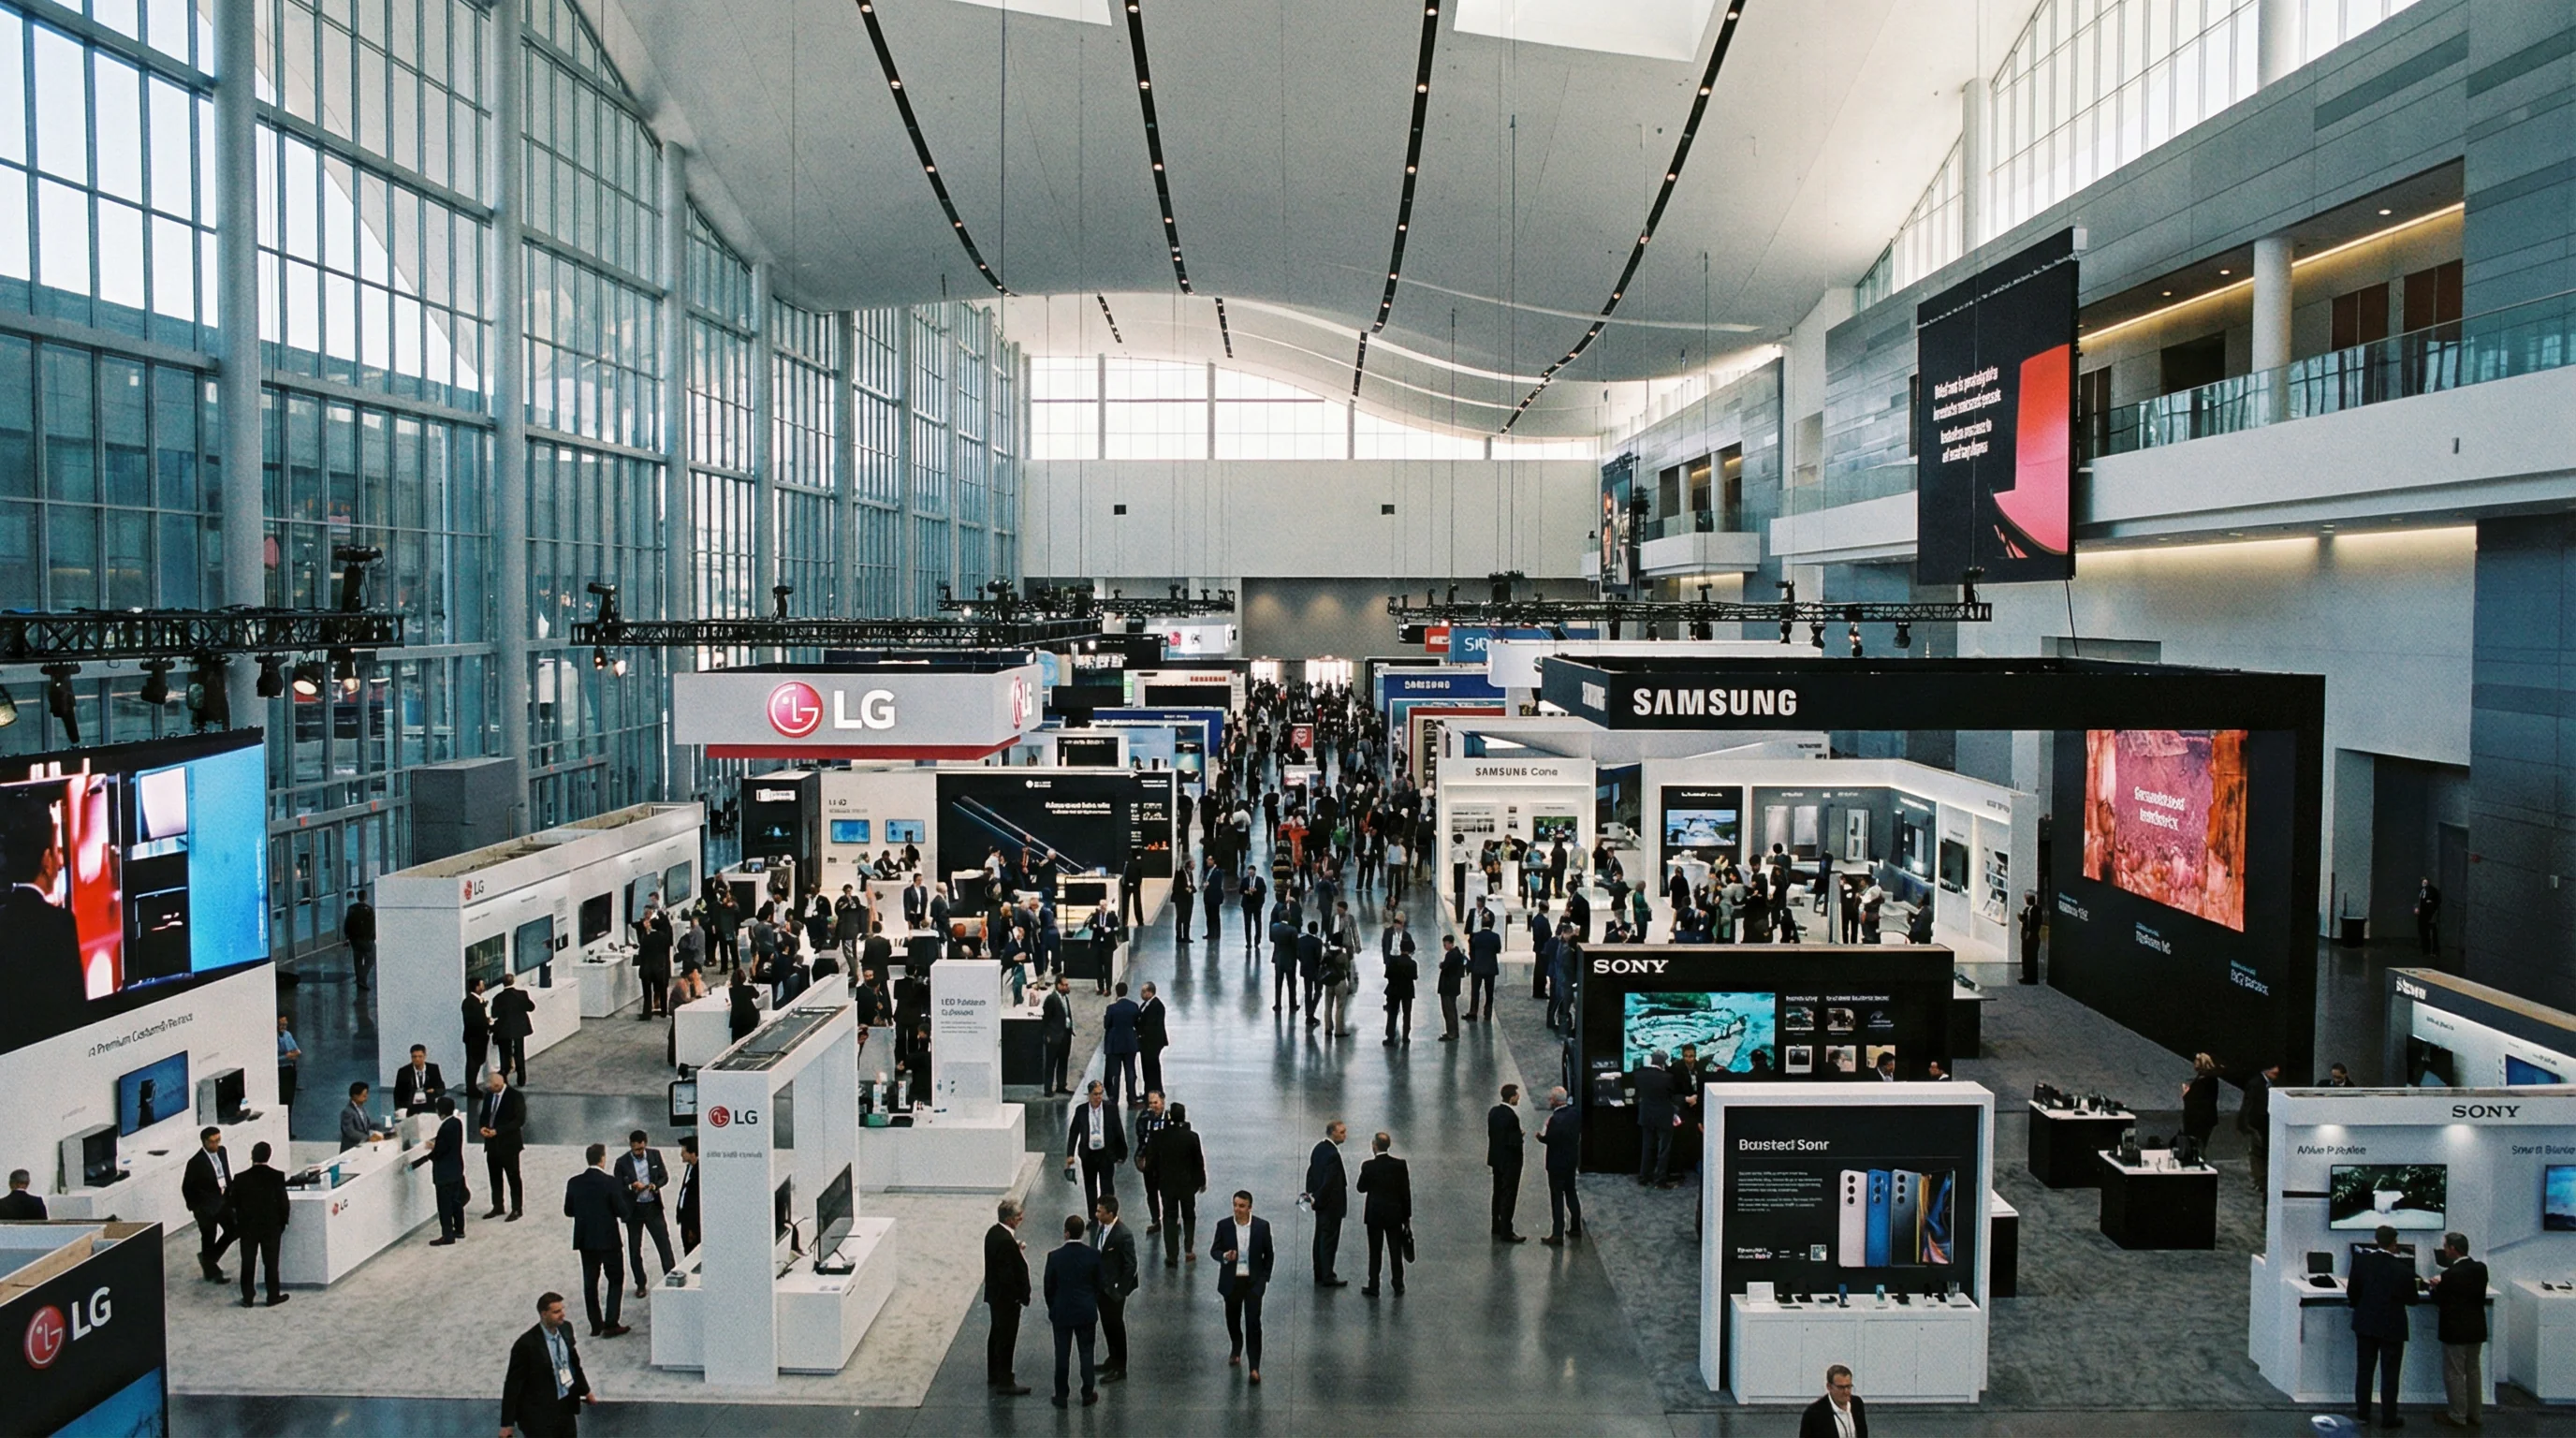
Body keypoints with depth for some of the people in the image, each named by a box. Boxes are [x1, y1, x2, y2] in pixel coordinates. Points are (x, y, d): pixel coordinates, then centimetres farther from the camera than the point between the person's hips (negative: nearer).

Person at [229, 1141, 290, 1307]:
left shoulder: (241, 1179, -9)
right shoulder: (277, 1177, -12)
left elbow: (234, 1202, 0)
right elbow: (283, 1201, -8)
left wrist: (239, 1222, 16)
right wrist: (283, 1221, 6)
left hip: (248, 1227, 1)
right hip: (271, 1226, -1)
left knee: (248, 1263, 10)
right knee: (271, 1263, 8)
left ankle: (247, 1298, 15)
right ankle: (273, 1296, 13)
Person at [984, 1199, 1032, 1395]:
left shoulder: (993, 1232, 3)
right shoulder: (1006, 1240, -27)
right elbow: (1009, 1273, -26)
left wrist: (1017, 1250, 1)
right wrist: (1023, 1295, -16)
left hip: (994, 1293, 10)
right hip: (1008, 1297, -10)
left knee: (997, 1334, 21)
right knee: (1007, 1339, 1)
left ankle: (994, 1377, 33)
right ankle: (1005, 1383, 10)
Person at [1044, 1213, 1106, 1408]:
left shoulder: (1054, 1256, -16)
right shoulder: (1093, 1255, -11)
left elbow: (1049, 1286, -6)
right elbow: (1098, 1284, -1)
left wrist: (1052, 1308, 10)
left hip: (1061, 1312, -1)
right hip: (1086, 1312, 1)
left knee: (1062, 1355, 10)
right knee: (1087, 1352, 12)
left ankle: (1061, 1396, 17)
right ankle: (1088, 1394, 18)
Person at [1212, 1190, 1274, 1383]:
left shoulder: (1262, 1226, -9)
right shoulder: (1223, 1225, -8)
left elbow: (1269, 1254, 2)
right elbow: (1214, 1251, -1)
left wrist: (1264, 1278, -1)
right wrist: (1224, 1256, -23)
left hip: (1253, 1281, -2)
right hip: (1231, 1281, 2)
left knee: (1253, 1322, -8)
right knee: (1232, 1319, 17)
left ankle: (1255, 1367, -4)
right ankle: (1237, 1349, 45)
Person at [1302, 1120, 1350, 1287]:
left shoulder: (1319, 1147, 5)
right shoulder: (1333, 1154, -25)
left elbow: (1311, 1171, 11)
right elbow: (1329, 1182, -24)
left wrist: (1310, 1193, 12)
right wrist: (1316, 1199, -13)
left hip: (1321, 1203, 9)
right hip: (1331, 1204, -9)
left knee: (1321, 1239, 16)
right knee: (1329, 1240, 0)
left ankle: (1320, 1274, 26)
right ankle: (1328, 1278, 7)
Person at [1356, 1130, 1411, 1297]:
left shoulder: (1368, 1166, -14)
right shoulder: (1400, 1165, -9)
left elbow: (1361, 1188, 0)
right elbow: (1406, 1192, -4)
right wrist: (1407, 1216, 5)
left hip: (1374, 1215, -1)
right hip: (1395, 1214, 2)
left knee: (1375, 1252, 8)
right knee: (1396, 1252, 10)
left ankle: (1373, 1288, 12)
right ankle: (1398, 1287, 16)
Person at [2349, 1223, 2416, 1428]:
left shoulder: (2361, 1260, -10)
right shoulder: (2404, 1269, -18)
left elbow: (2351, 1292, -4)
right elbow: (2411, 1299, -7)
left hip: (2365, 1324, 3)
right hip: (2392, 1326, -2)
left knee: (2364, 1370, 12)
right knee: (2389, 1374, 8)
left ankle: (2363, 1414, 19)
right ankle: (2388, 1417, 14)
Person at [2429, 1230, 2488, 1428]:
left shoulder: (2451, 1274, -23)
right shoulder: (2481, 1269, -1)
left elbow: (2439, 1301, -14)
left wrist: (2437, 1286, 4)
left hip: (2456, 1331, -7)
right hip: (2476, 1329, 7)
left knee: (2455, 1374, 5)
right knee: (2474, 1371, 18)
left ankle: (2458, 1416, 12)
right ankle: (2476, 1415, 26)